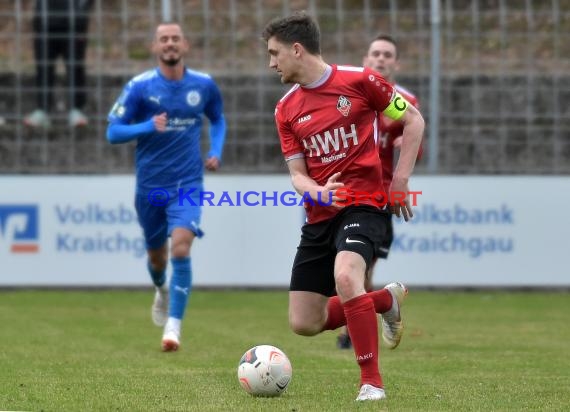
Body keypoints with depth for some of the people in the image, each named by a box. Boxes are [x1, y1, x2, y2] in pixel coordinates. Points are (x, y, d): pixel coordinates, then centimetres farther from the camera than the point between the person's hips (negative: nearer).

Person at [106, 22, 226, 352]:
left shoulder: (204, 85, 0)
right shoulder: (140, 87, -7)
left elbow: (218, 119, 20)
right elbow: (113, 132, -7)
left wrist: (216, 152, 2)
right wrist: (148, 127, -24)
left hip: (188, 184, -1)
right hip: (150, 185, 1)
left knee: (181, 248, -20)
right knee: (156, 254, 15)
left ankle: (173, 327, -19)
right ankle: (162, 290, 51)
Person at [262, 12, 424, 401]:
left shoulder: (359, 80, -7)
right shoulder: (286, 109, 7)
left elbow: (413, 120, 2)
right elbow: (297, 173, 6)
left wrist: (400, 179, -5)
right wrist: (317, 192, -17)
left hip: (364, 204, -6)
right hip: (320, 216, 6)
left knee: (345, 276, -35)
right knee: (304, 323, 2)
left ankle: (372, 382, -23)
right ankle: (388, 299, 27)